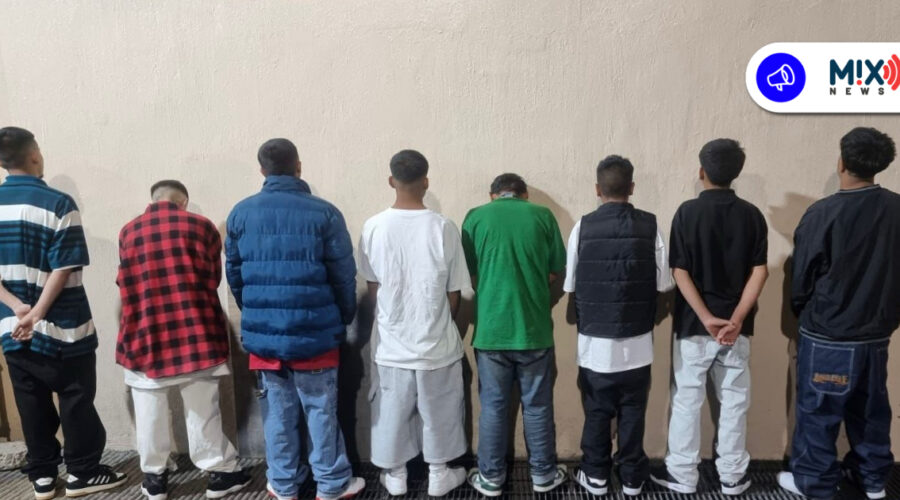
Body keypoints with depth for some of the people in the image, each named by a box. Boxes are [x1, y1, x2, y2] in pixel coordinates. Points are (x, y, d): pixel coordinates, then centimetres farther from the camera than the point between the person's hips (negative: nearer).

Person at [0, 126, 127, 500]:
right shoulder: (58, 203, -13)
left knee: (31, 404, 14)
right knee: (76, 401, 8)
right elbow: (64, 268, -18)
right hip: (61, 327, -5)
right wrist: (37, 314, -13)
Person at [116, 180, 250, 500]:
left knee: (150, 411, 13)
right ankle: (220, 473, 17)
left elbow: (125, 284, 11)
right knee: (203, 410, 7)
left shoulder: (128, 231, 5)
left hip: (144, 334, 2)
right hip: (195, 332, -2)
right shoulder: (201, 226, -1)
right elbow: (213, 279, 5)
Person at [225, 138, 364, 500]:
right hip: (314, 332, -3)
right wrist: (344, 320, 8)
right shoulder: (324, 214, -10)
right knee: (321, 409, 10)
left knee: (277, 410, 15)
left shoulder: (240, 214, 1)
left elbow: (233, 274, 9)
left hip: (262, 332, 3)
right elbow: (344, 276, -7)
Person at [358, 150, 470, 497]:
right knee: (438, 411, 17)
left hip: (391, 341, 1)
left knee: (392, 410, 18)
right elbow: (454, 295, -7)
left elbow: (372, 289, 0)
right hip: (436, 341, -1)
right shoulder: (443, 228, -14)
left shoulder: (374, 228, -10)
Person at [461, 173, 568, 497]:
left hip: (491, 328, 0)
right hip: (534, 327, 0)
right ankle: (543, 474, 28)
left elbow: (468, 275, 2)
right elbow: (557, 272, 4)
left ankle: (491, 477, 23)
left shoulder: (476, 217, -1)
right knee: (537, 406, 14)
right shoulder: (542, 215, 0)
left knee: (493, 406, 11)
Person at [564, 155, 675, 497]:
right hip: (637, 340, 1)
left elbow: (570, 286, -4)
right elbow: (664, 284, -4)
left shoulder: (583, 226, -8)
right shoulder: (649, 226, -6)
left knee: (597, 411, 13)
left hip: (595, 340, -1)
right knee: (633, 411, 14)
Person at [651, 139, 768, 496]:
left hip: (693, 324, -3)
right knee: (734, 401, 13)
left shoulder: (688, 212, -9)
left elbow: (680, 272, -14)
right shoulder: (752, 215, 1)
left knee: (687, 400, 7)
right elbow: (759, 271, -6)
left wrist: (707, 318, -13)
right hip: (736, 325, 3)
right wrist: (737, 318, -10)